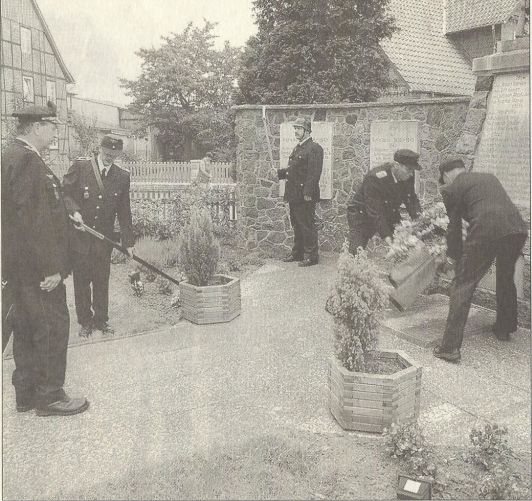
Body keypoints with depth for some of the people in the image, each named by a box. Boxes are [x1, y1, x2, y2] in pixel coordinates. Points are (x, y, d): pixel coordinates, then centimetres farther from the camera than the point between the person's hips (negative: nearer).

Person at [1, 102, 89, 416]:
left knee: (27, 327, 17)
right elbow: (32, 219, -23)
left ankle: (26, 394, 29)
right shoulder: (27, 160, -18)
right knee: (53, 326, 1)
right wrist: (49, 268, -22)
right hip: (37, 267, -11)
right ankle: (49, 396, 13)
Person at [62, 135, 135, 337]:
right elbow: (64, 192, 0)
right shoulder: (80, 166, -4)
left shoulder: (122, 176, 2)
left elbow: (124, 212, 4)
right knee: (81, 281, 6)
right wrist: (74, 210, -19)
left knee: (102, 281, 9)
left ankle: (101, 320, 24)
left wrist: (128, 242, 1)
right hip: (79, 236, -1)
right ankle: (85, 321, 21)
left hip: (104, 238, 1)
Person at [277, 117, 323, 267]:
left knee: (307, 226, -3)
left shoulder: (314, 148, -11)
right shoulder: (297, 148, 19)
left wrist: (308, 193, -24)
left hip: (305, 196, -9)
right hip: (294, 195, 9)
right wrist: (283, 172, 9)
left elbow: (314, 173, -18)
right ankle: (297, 253, 25)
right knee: (297, 225, 15)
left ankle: (311, 256, 5)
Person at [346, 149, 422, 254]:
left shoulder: (408, 175, -13)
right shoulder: (374, 178, -33)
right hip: (361, 213, -6)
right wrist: (387, 236, -37)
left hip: (388, 212, 6)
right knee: (357, 252, -15)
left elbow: (411, 198, 0)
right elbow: (374, 212, -33)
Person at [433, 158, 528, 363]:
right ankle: (504, 329, 44)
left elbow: (454, 227, 11)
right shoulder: (489, 176, 27)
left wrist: (454, 256, 24)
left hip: (486, 232, -6)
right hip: (517, 228, 6)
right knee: (506, 279, 28)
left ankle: (450, 347, -2)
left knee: (462, 285, 1)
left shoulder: (451, 188, 10)